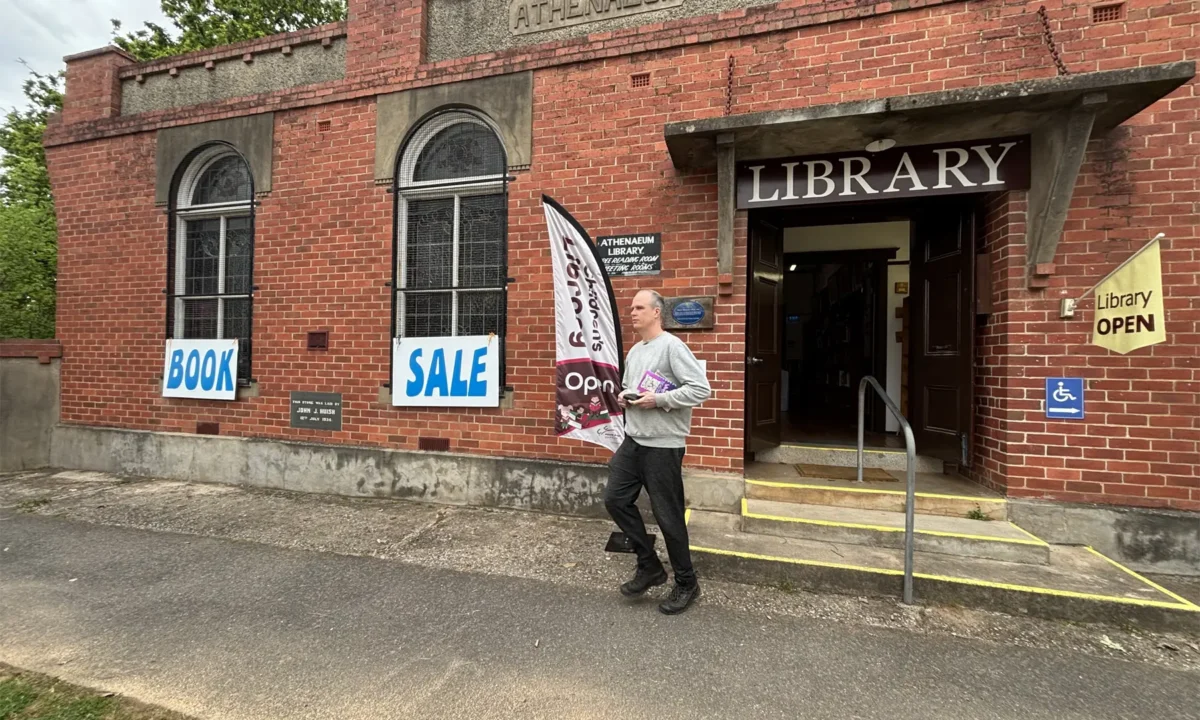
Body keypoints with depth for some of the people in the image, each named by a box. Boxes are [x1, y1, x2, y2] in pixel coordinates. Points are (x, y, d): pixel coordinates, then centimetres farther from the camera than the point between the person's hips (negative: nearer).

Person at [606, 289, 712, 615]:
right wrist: (623, 397, 3)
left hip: (663, 445, -8)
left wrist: (658, 399, -22)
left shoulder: (672, 346, -13)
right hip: (633, 441, 9)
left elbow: (701, 389, -19)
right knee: (616, 499, 8)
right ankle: (649, 566, 25)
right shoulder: (634, 351, 14)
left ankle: (686, 584, 23)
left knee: (668, 516, 1)